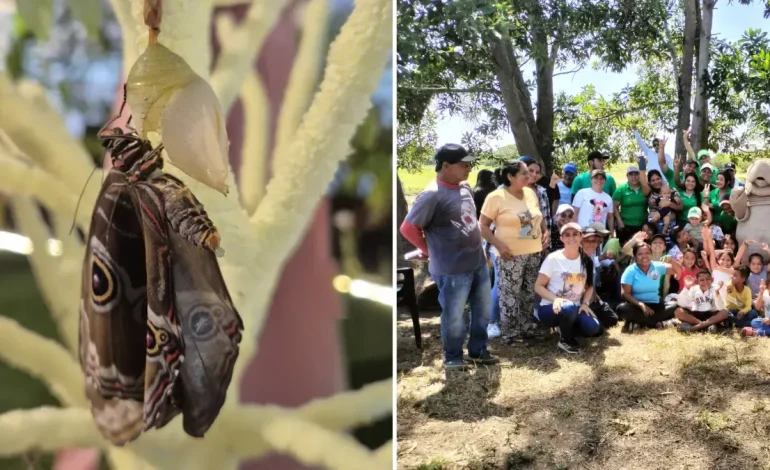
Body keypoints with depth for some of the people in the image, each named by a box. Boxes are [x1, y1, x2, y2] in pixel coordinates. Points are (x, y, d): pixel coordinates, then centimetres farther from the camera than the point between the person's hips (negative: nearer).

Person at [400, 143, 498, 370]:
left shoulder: (465, 187, 5)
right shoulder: (432, 195, -20)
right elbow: (408, 228, -18)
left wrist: (478, 246, 16)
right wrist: (432, 250, -7)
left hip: (478, 262, 8)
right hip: (452, 269, -8)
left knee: (483, 310, 19)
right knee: (454, 316, 7)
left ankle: (478, 350, 38)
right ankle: (453, 358, 27)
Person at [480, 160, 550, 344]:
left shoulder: (531, 193, 8)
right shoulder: (496, 197, -13)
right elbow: (483, 226, -12)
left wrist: (546, 231, 6)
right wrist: (499, 245, -20)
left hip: (533, 252, 7)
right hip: (510, 255, -6)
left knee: (530, 293, 15)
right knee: (510, 295, -1)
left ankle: (528, 327, 28)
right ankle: (510, 333, 11)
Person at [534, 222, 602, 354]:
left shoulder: (586, 260, 3)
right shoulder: (553, 258, -11)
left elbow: (589, 286, 14)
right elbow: (538, 287, -10)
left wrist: (585, 303, -6)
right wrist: (555, 299, -26)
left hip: (575, 309, 4)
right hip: (551, 308, -4)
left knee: (593, 328, -23)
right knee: (569, 308, -38)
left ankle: (565, 330, 8)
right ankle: (565, 340, -10)